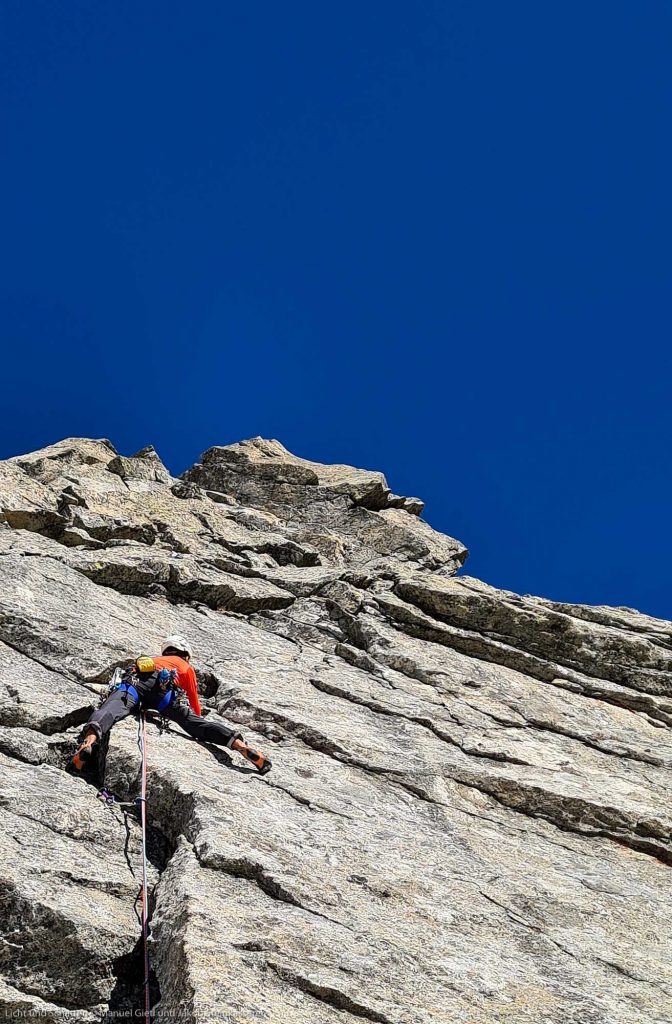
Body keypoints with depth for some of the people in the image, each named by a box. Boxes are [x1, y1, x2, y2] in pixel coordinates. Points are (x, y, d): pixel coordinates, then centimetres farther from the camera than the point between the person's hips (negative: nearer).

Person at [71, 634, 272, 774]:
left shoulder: (150, 660, 47)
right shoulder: (186, 667, 37)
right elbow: (195, 705, 38)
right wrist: (197, 716, 57)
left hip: (132, 681, 3)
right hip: (162, 685, -2)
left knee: (110, 710, -24)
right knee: (194, 722, -12)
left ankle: (89, 741, -54)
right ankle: (239, 745, -31)